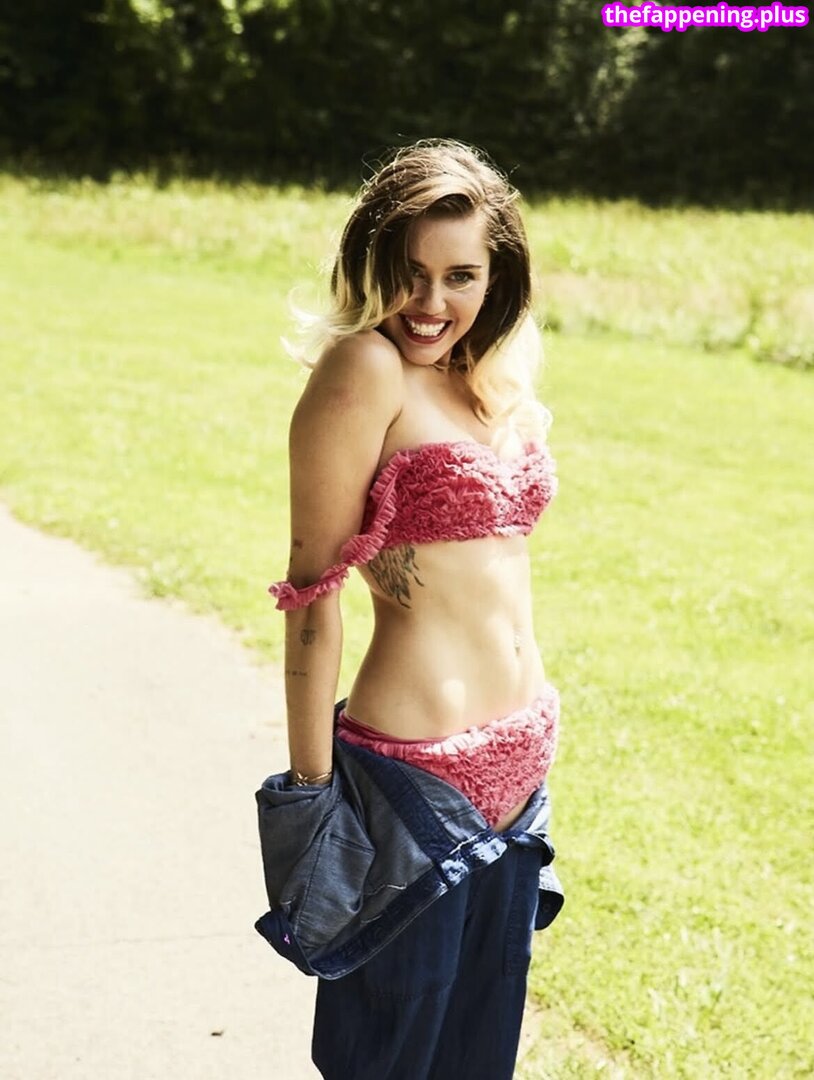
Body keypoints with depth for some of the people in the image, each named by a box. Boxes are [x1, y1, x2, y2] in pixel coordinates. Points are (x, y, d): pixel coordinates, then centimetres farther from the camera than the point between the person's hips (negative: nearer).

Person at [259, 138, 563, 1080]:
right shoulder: (366, 369, -14)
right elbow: (312, 589, -14)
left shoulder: (496, 380, 9)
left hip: (517, 763, 8)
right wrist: (310, 789, -14)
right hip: (415, 772, -7)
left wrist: (528, 750, 14)